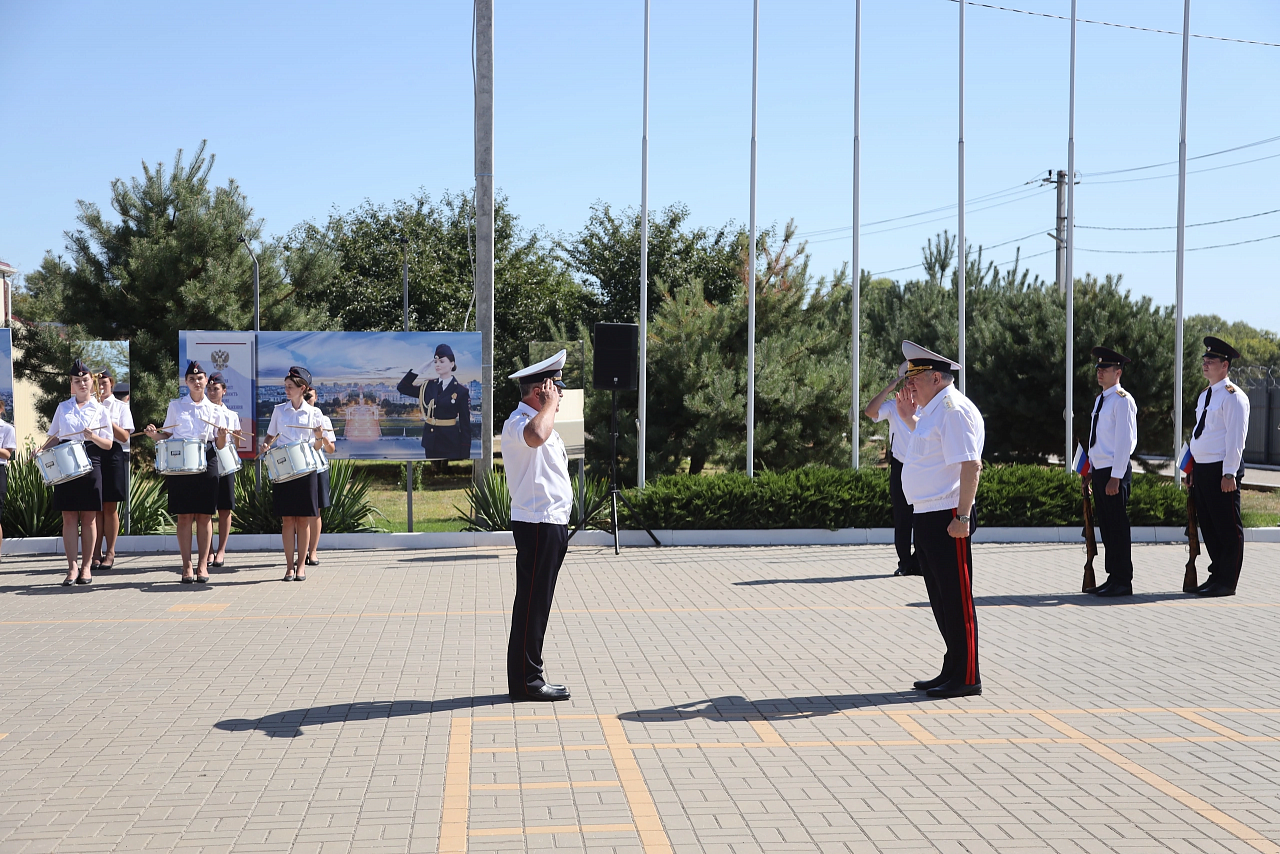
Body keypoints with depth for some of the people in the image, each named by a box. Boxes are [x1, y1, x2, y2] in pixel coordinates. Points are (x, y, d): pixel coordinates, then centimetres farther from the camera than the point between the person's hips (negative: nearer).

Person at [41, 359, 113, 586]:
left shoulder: (99, 409, 6)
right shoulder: (63, 407, 12)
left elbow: (108, 444, 3)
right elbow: (55, 437, 16)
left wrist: (93, 437, -17)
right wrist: (41, 450, -3)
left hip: (90, 466, -1)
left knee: (89, 518, 1)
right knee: (69, 517, -1)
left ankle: (86, 566, 8)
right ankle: (72, 567, 1)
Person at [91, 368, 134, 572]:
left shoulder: (121, 407, 5)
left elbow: (124, 437, -4)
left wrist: (106, 420, -14)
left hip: (112, 457, -2)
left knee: (110, 508, 1)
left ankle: (110, 553, 7)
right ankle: (97, 553, 8)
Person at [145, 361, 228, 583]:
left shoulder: (213, 409, 9)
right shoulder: (175, 406, 10)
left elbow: (220, 445, 8)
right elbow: (168, 435, 13)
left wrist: (222, 436, -14)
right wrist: (154, 434, -7)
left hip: (207, 463, 0)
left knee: (204, 515, 0)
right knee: (184, 515, -2)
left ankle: (203, 565, 4)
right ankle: (187, 565, 1)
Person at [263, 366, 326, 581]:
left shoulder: (313, 413, 4)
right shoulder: (279, 410, 7)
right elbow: (271, 435, 15)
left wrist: (320, 435, -13)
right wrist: (266, 445, -5)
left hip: (306, 469, -1)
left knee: (304, 519, 1)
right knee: (287, 519, 0)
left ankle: (301, 565, 8)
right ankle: (289, 566, 5)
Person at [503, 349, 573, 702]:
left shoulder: (540, 421, 20)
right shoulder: (518, 422, -14)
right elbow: (535, 436, -40)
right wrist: (551, 404, -22)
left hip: (552, 524, 10)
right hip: (536, 524, -10)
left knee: (537, 602, 13)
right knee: (532, 602, -7)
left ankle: (530, 677, 19)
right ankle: (526, 681, -2)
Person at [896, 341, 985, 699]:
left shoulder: (954, 409, -15)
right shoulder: (934, 410, 17)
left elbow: (971, 465, -22)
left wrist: (962, 517, -25)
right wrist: (909, 419, 23)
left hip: (947, 519, -11)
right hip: (926, 517, 11)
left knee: (957, 599, -4)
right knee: (941, 598, 16)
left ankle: (966, 678, 3)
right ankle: (953, 671, 25)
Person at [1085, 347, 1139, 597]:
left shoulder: (1122, 400, -11)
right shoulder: (1100, 400, 17)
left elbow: (1125, 440, -16)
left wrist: (1115, 477, -19)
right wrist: (1092, 471, 16)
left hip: (1115, 473, -9)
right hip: (1099, 471, 9)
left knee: (1118, 528, -5)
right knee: (1106, 528, 11)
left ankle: (1123, 582, 0)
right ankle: (1113, 577, 18)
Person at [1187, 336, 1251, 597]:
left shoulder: (1233, 396, -11)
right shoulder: (1205, 396, 17)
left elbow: (1235, 438, -16)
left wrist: (1229, 474, -20)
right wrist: (1194, 469, 18)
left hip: (1221, 470, -9)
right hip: (1202, 469, 9)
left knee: (1228, 527, -2)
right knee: (1208, 526, 13)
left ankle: (1227, 582, 3)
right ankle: (1217, 574, 23)